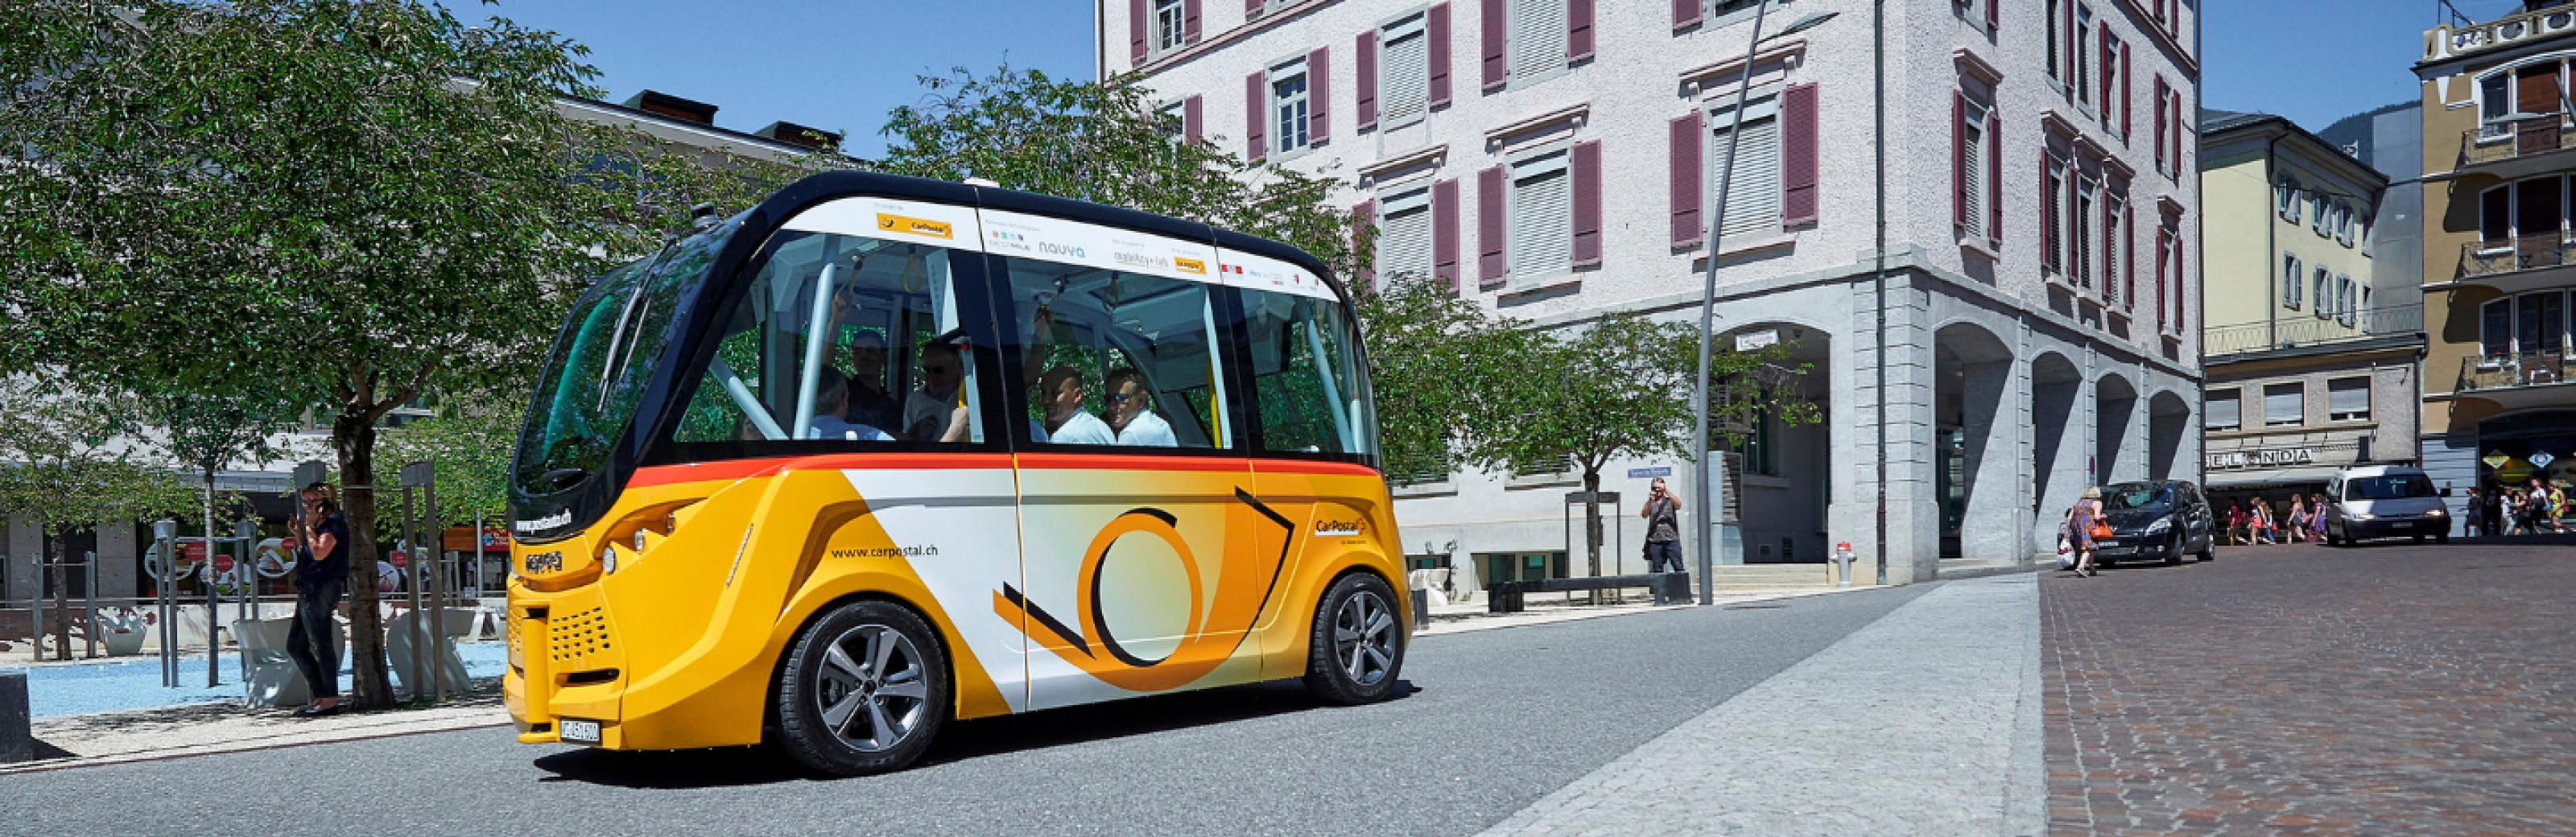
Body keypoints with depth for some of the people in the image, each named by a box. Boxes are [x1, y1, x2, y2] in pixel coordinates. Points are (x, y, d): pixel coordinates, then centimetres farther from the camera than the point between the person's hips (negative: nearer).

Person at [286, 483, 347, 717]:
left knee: (321, 645, -9)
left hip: (321, 590, -11)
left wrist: (309, 526, -10)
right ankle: (321, 695, 15)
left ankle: (330, 701, -6)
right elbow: (306, 555, 25)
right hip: (309, 591, 11)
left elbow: (319, 553, -20)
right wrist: (298, 532, 17)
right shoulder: (320, 526, 22)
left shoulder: (334, 523, -8)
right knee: (295, 646, 12)